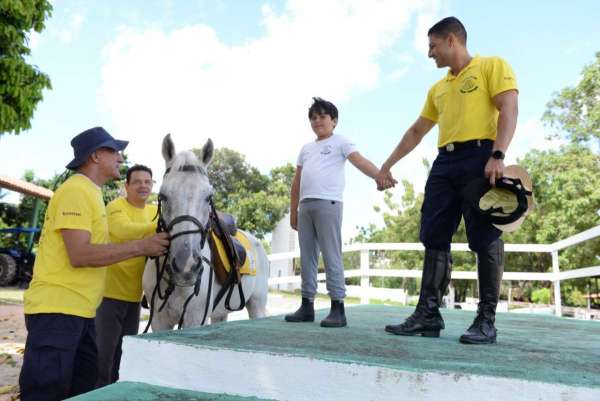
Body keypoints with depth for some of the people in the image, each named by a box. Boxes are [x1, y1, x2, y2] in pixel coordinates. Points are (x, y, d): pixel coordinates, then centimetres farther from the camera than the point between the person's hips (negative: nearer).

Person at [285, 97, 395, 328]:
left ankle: (337, 308, -5)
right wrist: (293, 211, 18)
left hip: (328, 203, -6)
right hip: (305, 205, 6)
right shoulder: (306, 148, 24)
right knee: (306, 257, 6)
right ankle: (307, 305, 12)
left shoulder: (340, 142, 7)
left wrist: (380, 176, -26)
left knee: (331, 256, -8)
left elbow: (360, 162, -8)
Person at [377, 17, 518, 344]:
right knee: (434, 239, 0)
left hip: (480, 158, -6)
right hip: (444, 163, 7)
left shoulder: (492, 66, 7)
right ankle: (428, 314, 4)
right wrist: (386, 166, 24)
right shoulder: (438, 88, 25)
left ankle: (486, 320, 2)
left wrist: (497, 156, -21)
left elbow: (508, 110, -7)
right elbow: (416, 132, 27)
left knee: (485, 240, -6)